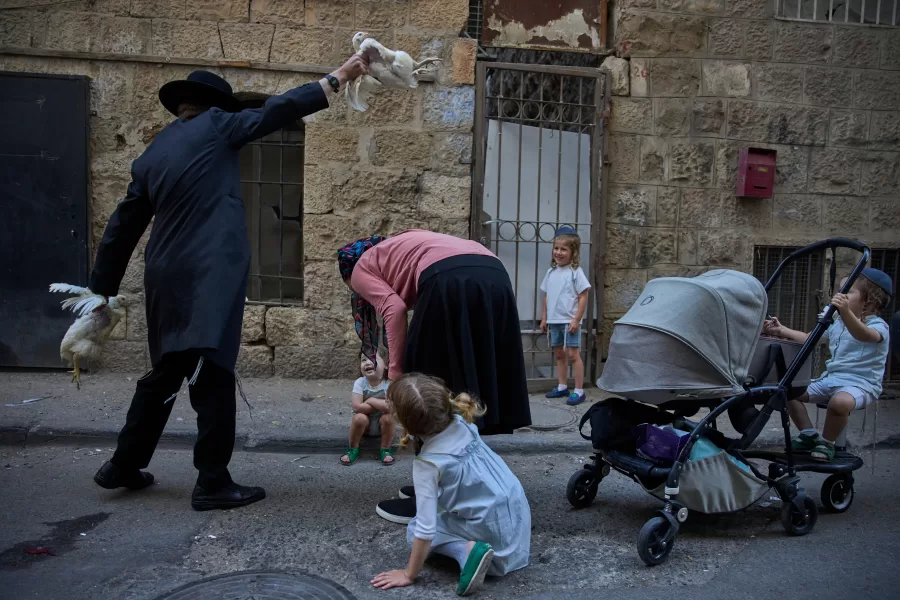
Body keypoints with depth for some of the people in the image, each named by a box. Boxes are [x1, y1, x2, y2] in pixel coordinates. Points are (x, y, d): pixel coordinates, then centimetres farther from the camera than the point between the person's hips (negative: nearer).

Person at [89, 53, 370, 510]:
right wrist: (337, 78, 6)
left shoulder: (150, 156, 19)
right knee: (213, 378, -2)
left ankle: (123, 465, 30)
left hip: (167, 279, 8)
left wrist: (101, 291, 24)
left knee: (165, 373, 20)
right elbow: (276, 111, 0)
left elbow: (121, 229, 19)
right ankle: (213, 482, 4)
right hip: (208, 275, -7)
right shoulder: (214, 126, 2)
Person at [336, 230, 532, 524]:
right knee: (465, 397, 16)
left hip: (451, 283, -8)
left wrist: (395, 373, 1)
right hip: (494, 278, 8)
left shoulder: (361, 269, 20)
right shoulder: (397, 247, 40)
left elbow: (394, 309, -1)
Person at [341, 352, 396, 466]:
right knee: (359, 418, -29)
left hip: (383, 425, 0)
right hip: (365, 425, 0)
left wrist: (370, 401, -25)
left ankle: (385, 450, -5)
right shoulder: (360, 383, -17)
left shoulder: (389, 383, -21)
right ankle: (353, 449, -5)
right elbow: (357, 407, -26)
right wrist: (382, 405, -25)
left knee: (388, 417, -29)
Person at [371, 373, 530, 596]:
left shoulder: (427, 464, -24)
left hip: (493, 530, -7)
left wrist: (409, 574, -10)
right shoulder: (461, 422, -8)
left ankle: (467, 550, -11)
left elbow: (426, 529, -22)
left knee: (414, 529, 10)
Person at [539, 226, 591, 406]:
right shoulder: (551, 272, 9)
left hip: (569, 321, -7)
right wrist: (544, 318, 14)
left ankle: (579, 391, 3)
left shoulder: (576, 272, -10)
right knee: (559, 354, 14)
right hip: (554, 321, 7)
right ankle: (562, 387, 26)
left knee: (573, 354, -4)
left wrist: (576, 320, -16)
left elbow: (583, 297, -11)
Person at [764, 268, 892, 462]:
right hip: (831, 378, 8)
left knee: (840, 402, -39)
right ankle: (809, 434, 10)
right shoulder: (836, 323, 14)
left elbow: (863, 335, -38)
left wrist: (846, 313, -57)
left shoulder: (877, 325, -13)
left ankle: (827, 442, -11)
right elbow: (808, 338, 20)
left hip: (861, 383, -8)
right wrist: (782, 330, 4)